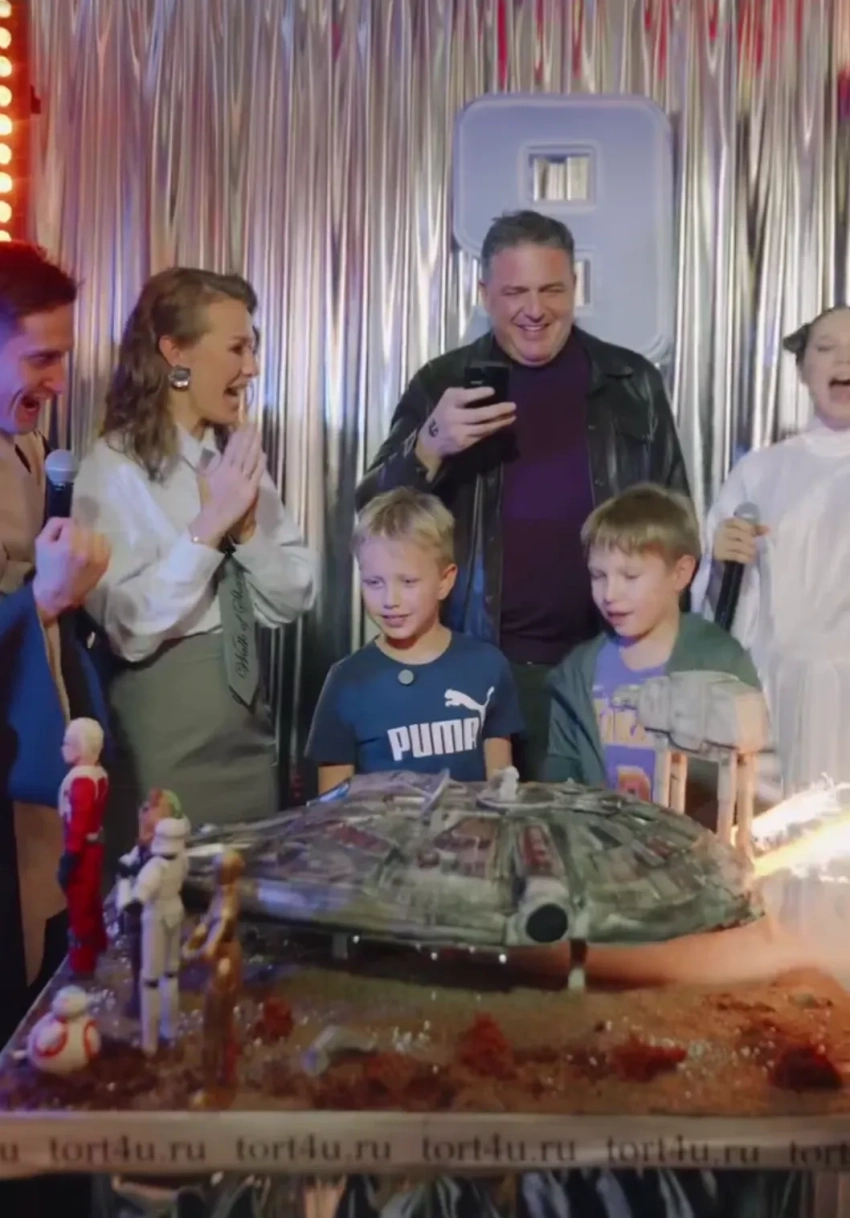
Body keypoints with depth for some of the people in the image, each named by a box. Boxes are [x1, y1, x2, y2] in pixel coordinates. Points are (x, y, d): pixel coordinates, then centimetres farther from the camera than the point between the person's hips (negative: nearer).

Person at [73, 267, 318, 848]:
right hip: (163, 740, -6)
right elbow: (128, 629, -20)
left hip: (248, 724, 6)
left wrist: (248, 525, -13)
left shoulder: (239, 458, 5)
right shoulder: (114, 469, -12)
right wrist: (208, 526, -22)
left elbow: (293, 600, 2)